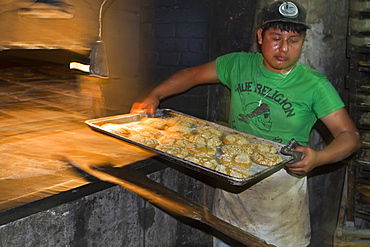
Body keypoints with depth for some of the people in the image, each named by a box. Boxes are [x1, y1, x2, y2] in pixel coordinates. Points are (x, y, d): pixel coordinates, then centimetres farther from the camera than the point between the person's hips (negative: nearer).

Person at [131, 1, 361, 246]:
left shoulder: (314, 85, -10)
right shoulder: (238, 64, -1)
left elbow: (350, 135, -11)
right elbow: (193, 74, 10)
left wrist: (318, 158, -31)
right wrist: (154, 97, 0)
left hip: (281, 189, -2)